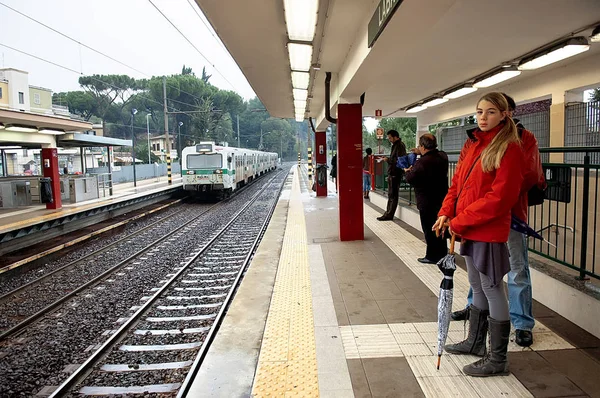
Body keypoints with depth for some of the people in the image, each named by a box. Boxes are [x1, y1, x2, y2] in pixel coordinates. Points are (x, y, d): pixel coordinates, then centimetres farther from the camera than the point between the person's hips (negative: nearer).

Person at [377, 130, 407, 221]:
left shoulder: (400, 146, -15)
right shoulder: (395, 145, 15)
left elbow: (399, 161, -22)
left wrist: (388, 160, -15)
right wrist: (388, 159, 6)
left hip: (395, 173, -10)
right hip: (392, 173, 10)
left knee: (392, 195, -3)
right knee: (391, 194, 14)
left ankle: (389, 215, 3)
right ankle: (388, 213, 21)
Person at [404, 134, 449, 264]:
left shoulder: (422, 162, -24)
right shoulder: (442, 156, 2)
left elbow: (411, 179, -18)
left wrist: (407, 171, 3)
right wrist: (421, 153, 24)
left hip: (427, 202, -8)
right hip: (441, 198, 8)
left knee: (429, 229, 3)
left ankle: (433, 256, 12)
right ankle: (442, 253, 30)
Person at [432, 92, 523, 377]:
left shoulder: (509, 148, -12)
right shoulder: (471, 144, 12)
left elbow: (500, 196, -19)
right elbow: (457, 182, 14)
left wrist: (460, 221, -17)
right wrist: (446, 213, -2)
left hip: (490, 231, -8)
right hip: (468, 230, 8)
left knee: (492, 290, 2)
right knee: (477, 287, 19)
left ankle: (497, 359, 16)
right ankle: (475, 342, 36)